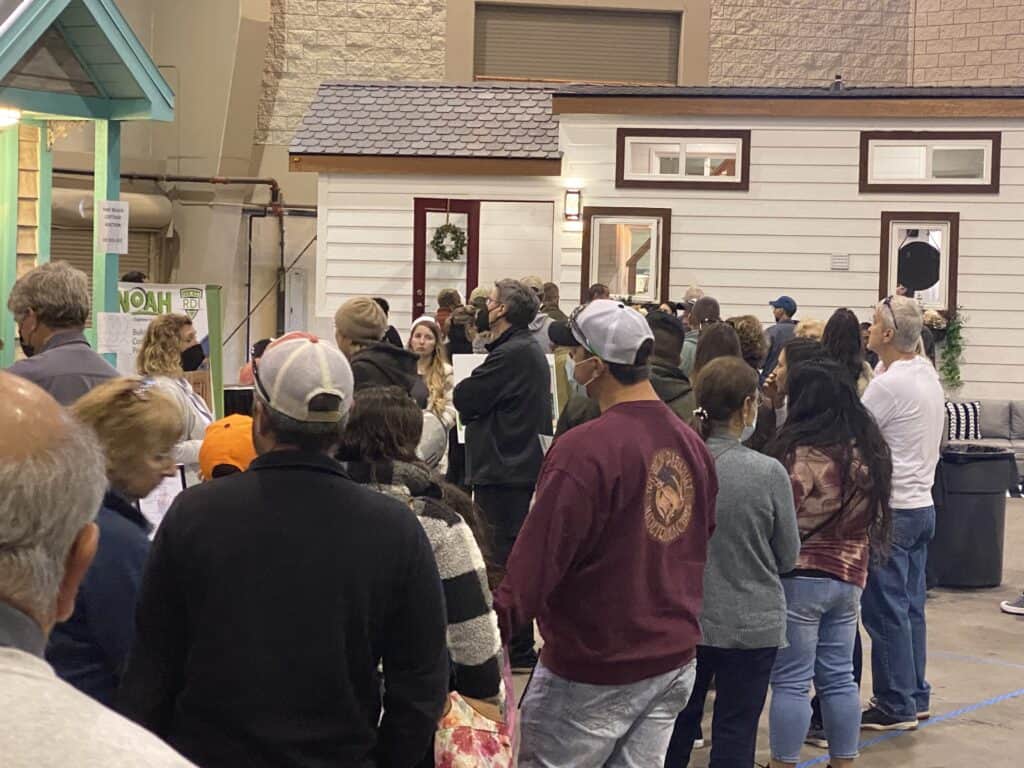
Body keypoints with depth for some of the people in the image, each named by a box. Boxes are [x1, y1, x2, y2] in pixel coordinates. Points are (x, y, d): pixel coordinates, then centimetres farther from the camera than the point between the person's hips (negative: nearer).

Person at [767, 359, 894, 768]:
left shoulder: (805, 452, -17)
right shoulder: (869, 447, 6)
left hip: (801, 577, -7)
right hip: (851, 575, 7)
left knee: (790, 681, 1)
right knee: (840, 678, 14)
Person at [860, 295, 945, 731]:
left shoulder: (887, 385, -19)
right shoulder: (929, 376, 9)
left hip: (892, 511, -9)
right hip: (922, 504, 9)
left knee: (887, 612, -1)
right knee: (911, 606, 15)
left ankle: (895, 706, 5)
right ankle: (916, 696, 22)